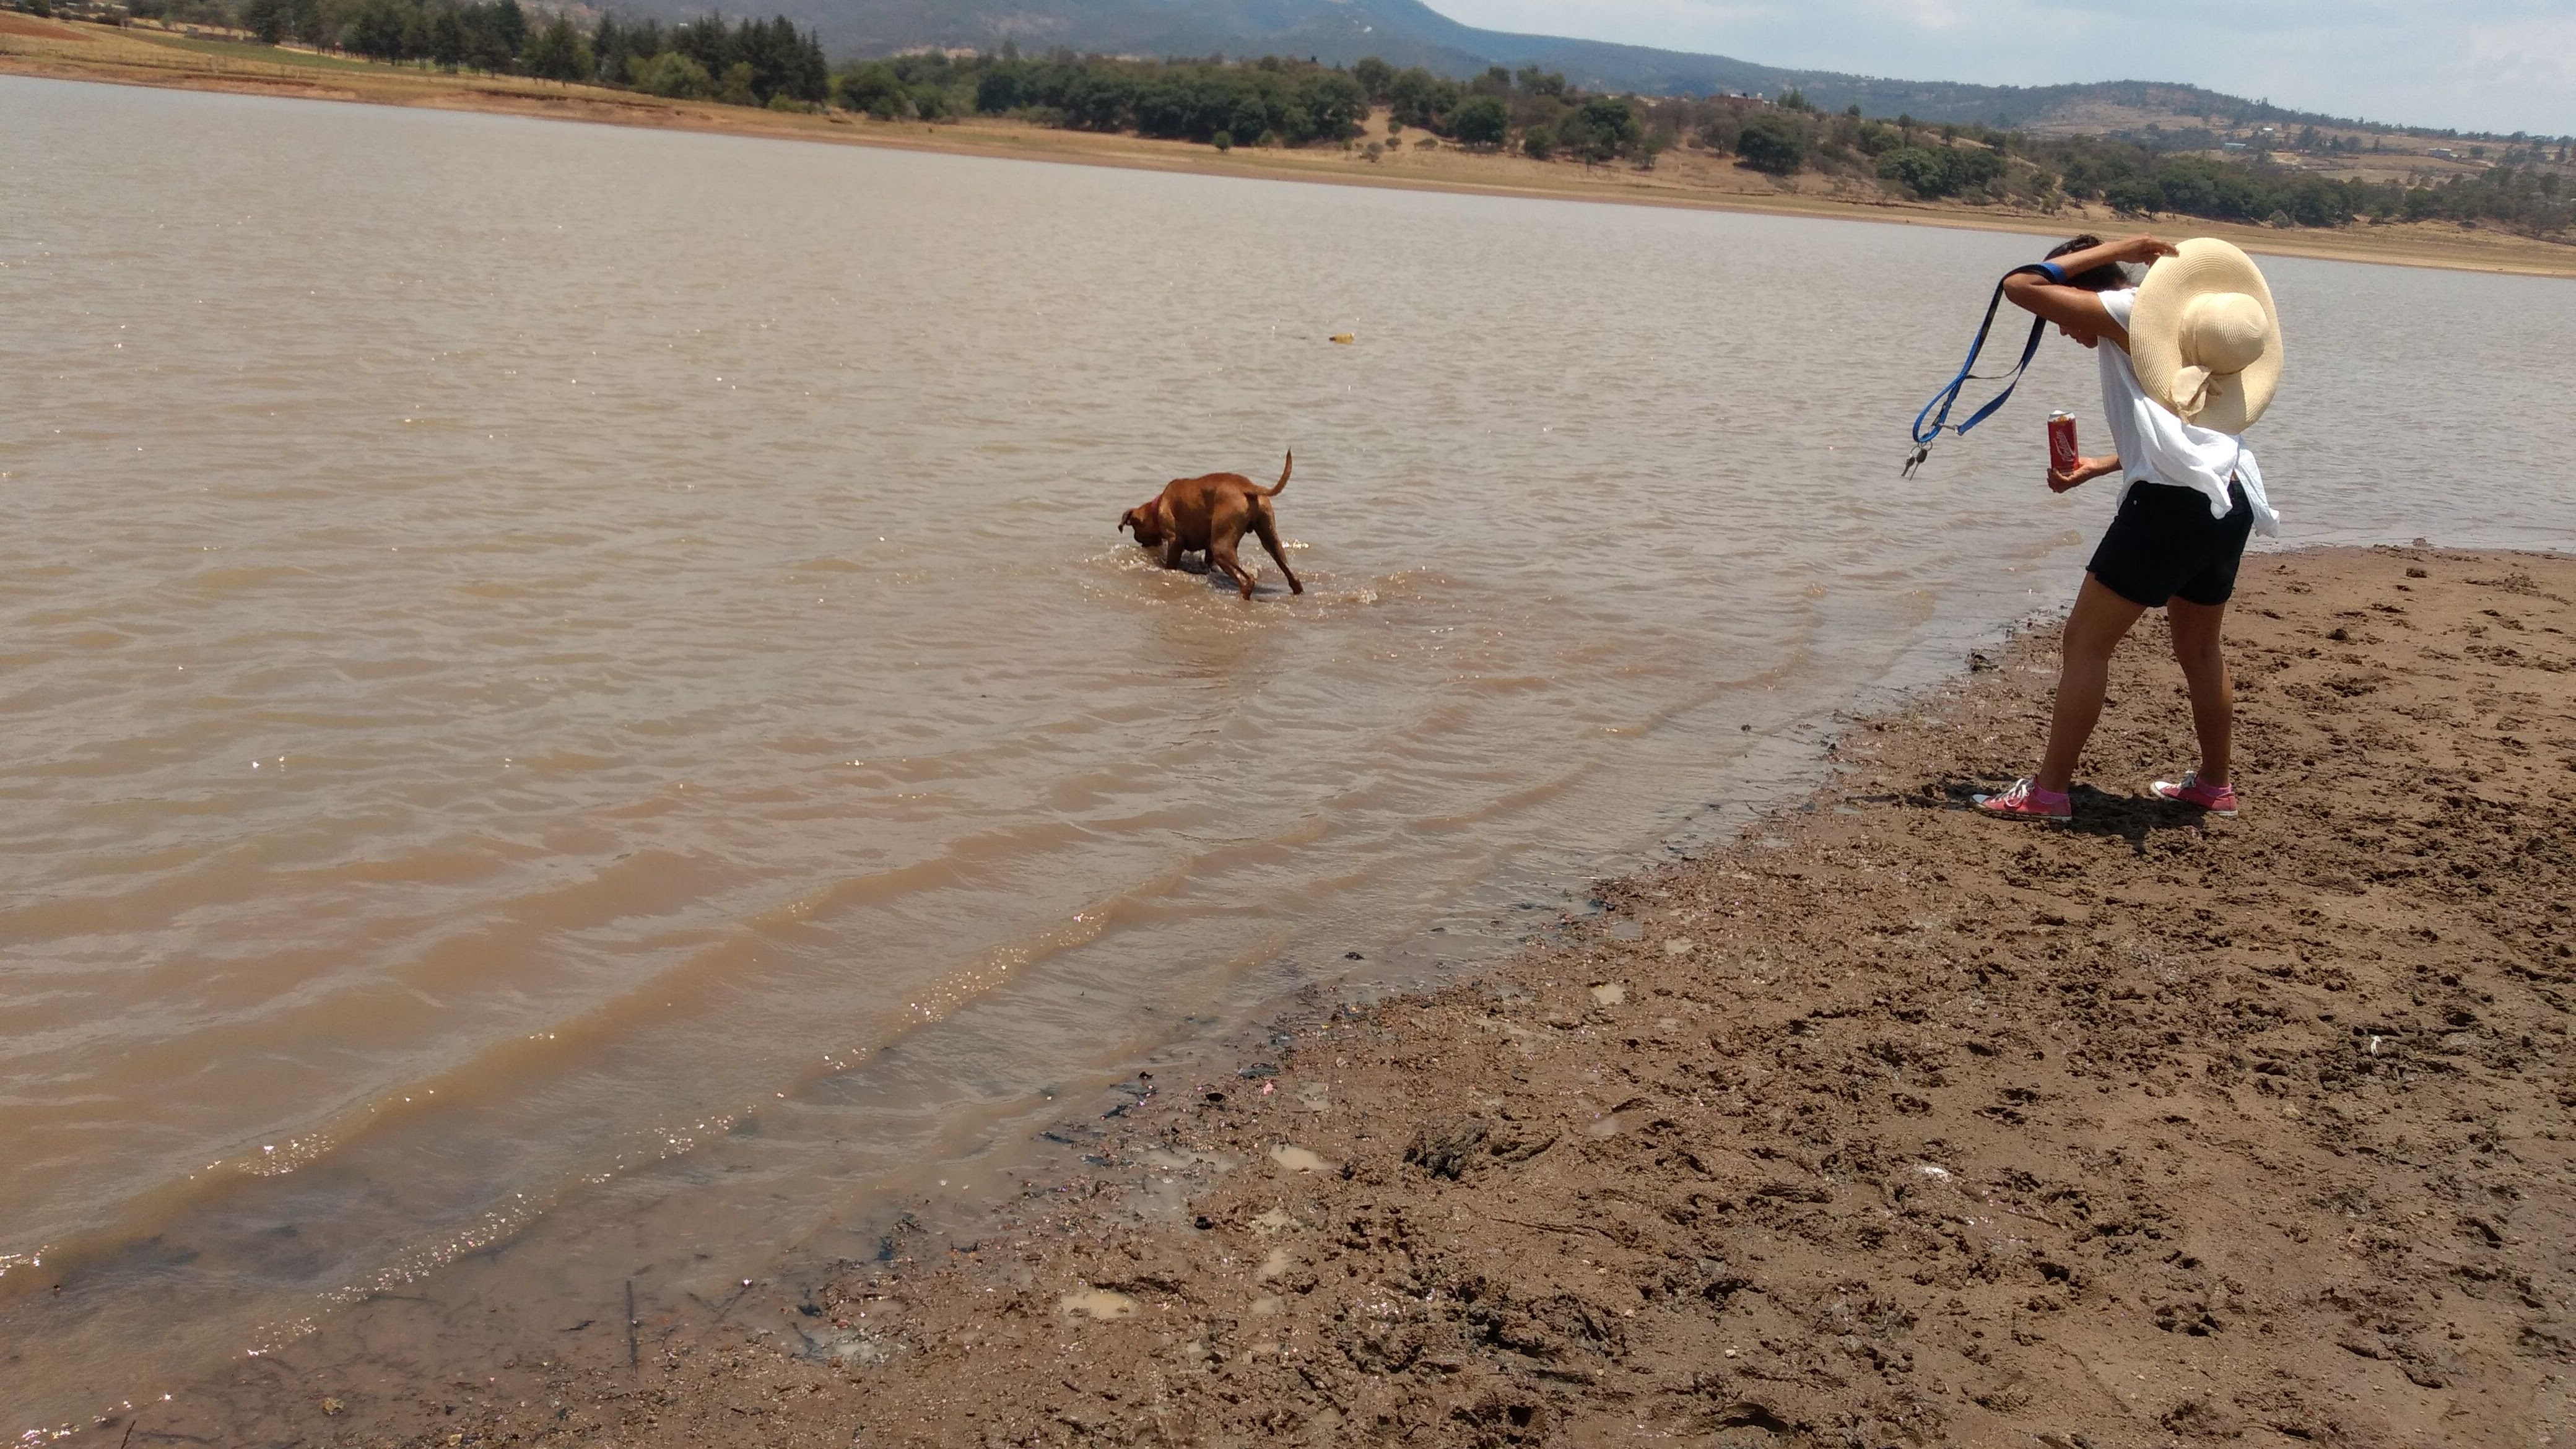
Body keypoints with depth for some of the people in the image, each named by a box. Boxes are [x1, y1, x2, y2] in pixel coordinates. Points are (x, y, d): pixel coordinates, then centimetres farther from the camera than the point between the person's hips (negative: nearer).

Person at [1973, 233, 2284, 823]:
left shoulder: (2124, 311, -5)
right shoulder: (2159, 321, 22)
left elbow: (2021, 286, -11)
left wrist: (2119, 248, -2)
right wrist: (2099, 467, 26)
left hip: (2172, 505, -10)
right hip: (2227, 500, 10)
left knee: (2085, 642, -3)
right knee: (2199, 649, 23)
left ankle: (2048, 791, -2)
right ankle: (2216, 784, 35)